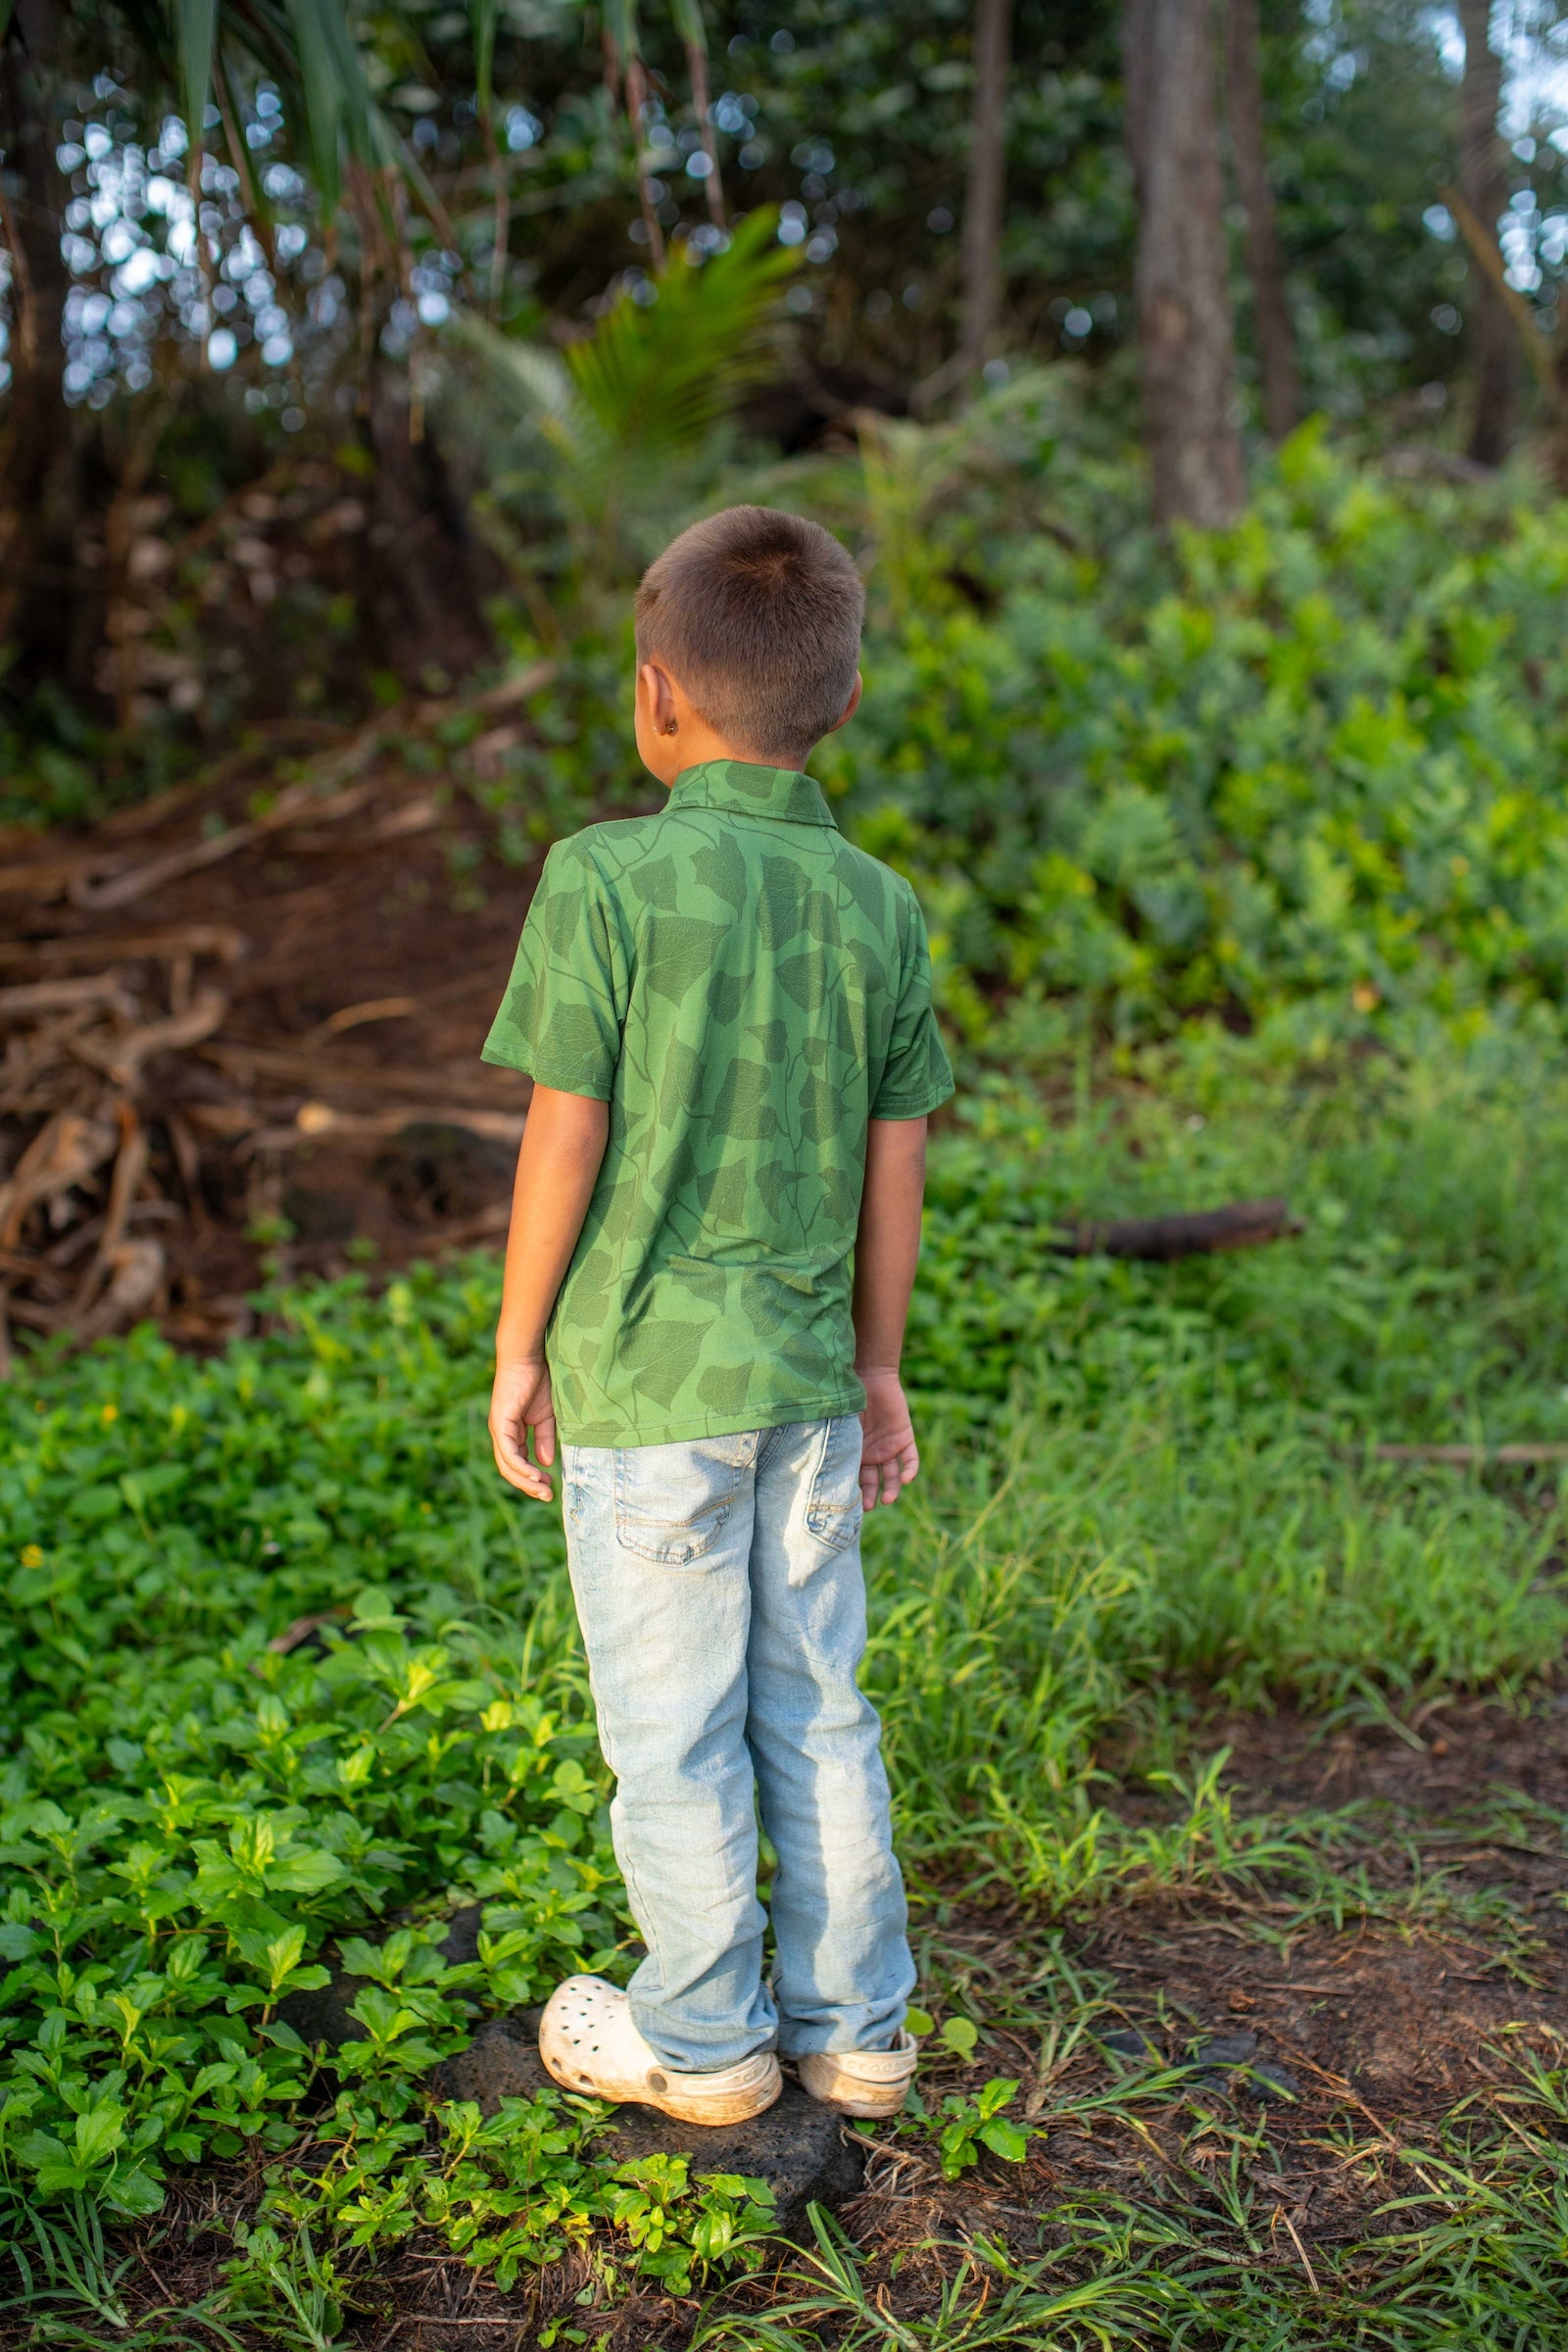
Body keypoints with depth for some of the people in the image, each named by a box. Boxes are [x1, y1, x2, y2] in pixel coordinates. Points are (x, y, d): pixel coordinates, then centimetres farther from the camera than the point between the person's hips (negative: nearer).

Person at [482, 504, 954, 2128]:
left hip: (644, 1384, -5)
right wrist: (877, 1366, 15)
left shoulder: (606, 881, -15)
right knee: (814, 1707, 17)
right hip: (807, 1376, 5)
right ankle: (852, 2028, 29)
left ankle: (702, 2039, 27)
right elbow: (895, 1167, 5)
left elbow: (564, 1140, -14)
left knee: (674, 1726, 10)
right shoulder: (877, 907, 0)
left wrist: (517, 1348, -2)